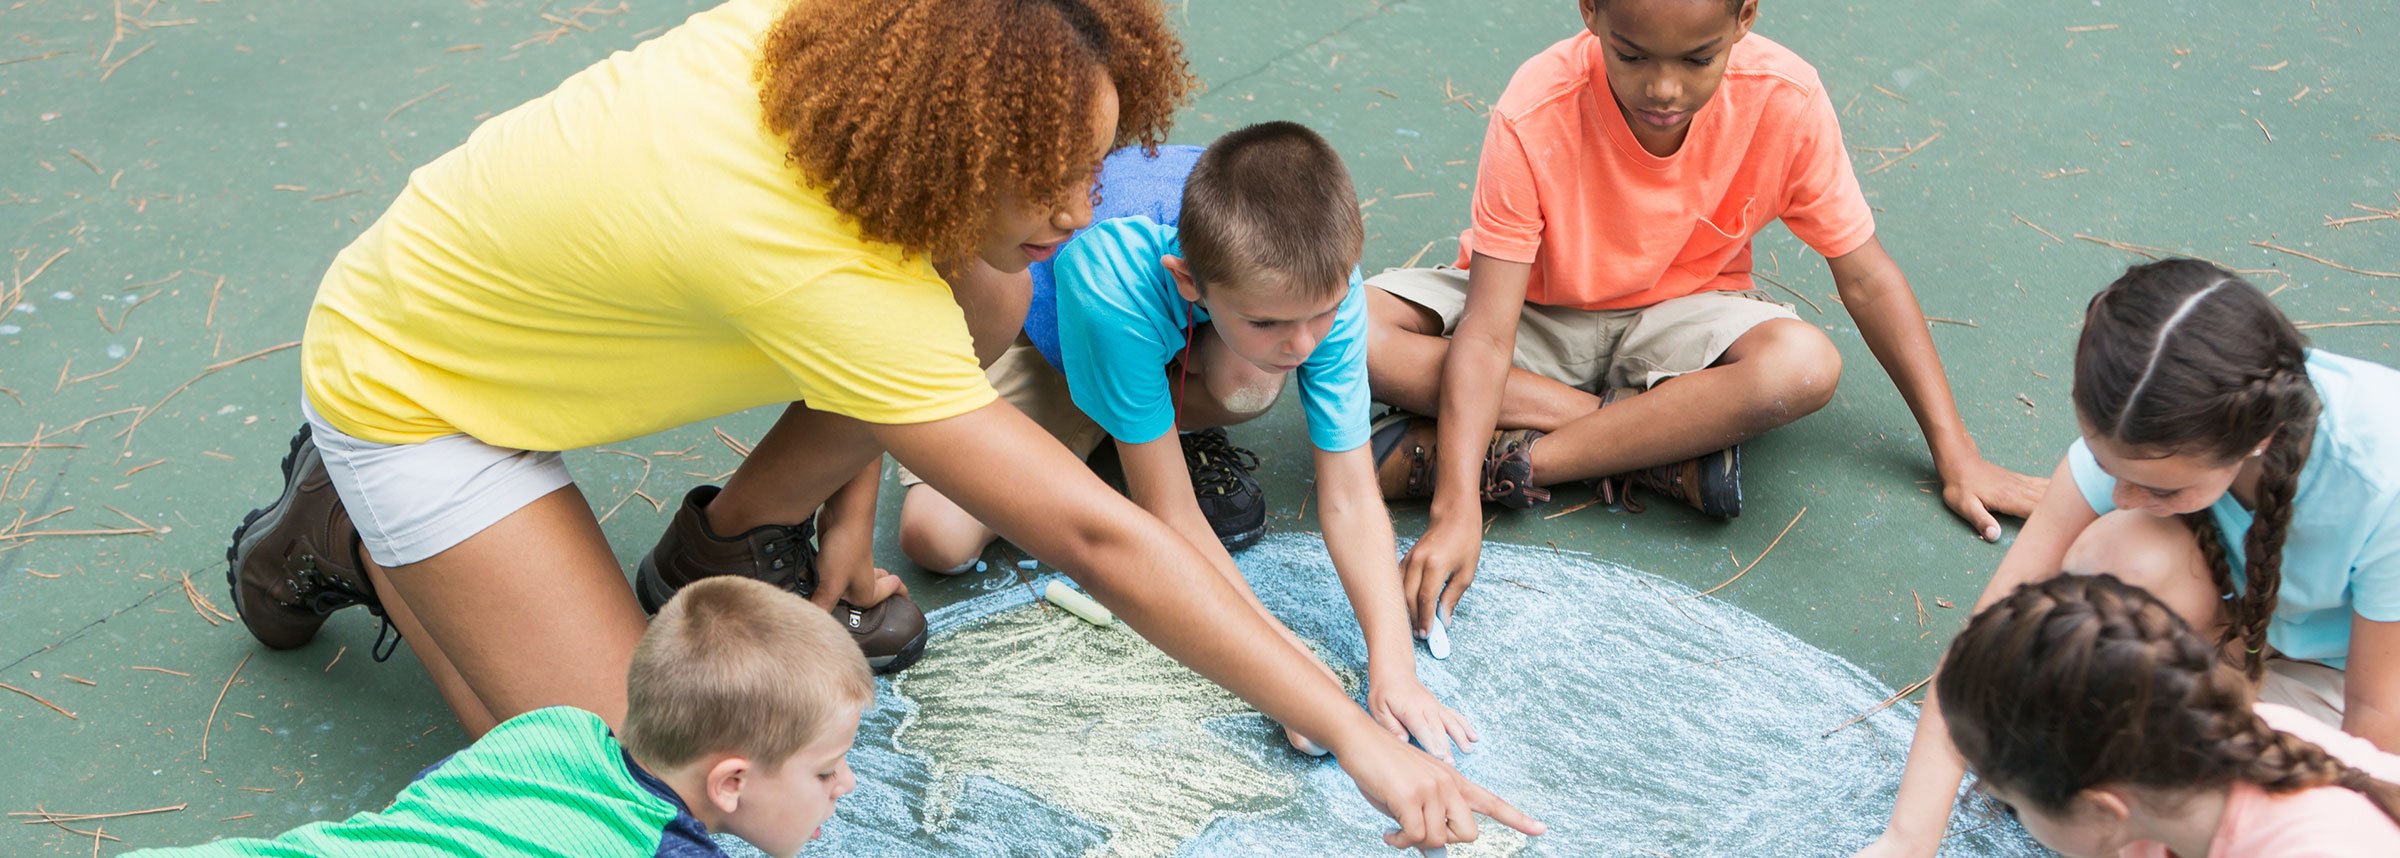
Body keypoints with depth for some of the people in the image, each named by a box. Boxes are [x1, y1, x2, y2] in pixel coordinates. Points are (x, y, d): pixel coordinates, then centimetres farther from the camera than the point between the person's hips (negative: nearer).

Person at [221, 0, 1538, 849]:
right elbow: (1093, 538, -40)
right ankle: (352, 534, 5)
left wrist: (847, 506, 2)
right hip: (409, 385, -7)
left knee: (985, 294, -12)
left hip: (523, 281, 7)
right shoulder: (815, 266, -41)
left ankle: (727, 550, 10)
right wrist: (1355, 737, -37)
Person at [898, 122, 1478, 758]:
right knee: (937, 536, -22)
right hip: (1038, 331, -2)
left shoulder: (1325, 277, -35)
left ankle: (1184, 428, 1)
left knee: (1252, 386, -36)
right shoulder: (1114, 285, -46)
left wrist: (1393, 665, -40)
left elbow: (1351, 497, -29)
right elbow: (1169, 517, -37)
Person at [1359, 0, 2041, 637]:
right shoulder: (1536, 117, -28)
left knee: (1804, 365, -34)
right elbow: (1487, 335, -31)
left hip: (1672, 322, 0)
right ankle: (1668, 443, -24)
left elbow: (1865, 277, -10)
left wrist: (1955, 456, -11)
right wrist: (1456, 513, -41)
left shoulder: (1784, 102, -22)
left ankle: (1509, 458, -25)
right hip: (1537, 315, 0)